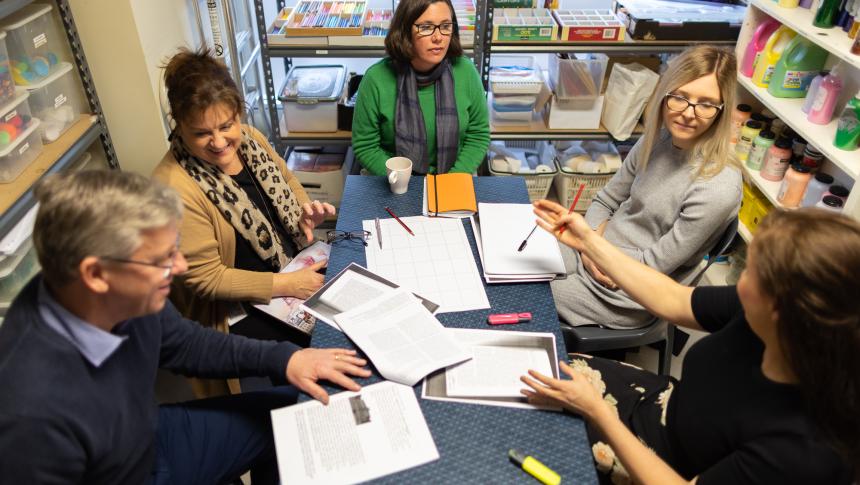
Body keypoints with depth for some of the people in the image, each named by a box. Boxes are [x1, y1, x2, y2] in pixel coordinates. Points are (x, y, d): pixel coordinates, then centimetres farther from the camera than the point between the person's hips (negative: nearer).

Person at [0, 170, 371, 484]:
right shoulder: (32, 414, -37)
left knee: (299, 414, 11)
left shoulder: (126, 297, -18)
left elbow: (183, 344, 0)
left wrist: (282, 357, -8)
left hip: (152, 439, 6)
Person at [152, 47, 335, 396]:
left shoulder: (248, 138, -4)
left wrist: (305, 212, -8)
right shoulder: (174, 187, -25)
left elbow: (285, 181, 14)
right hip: (242, 308, -7)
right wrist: (284, 285, -24)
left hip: (295, 265, 7)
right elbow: (205, 277, -20)